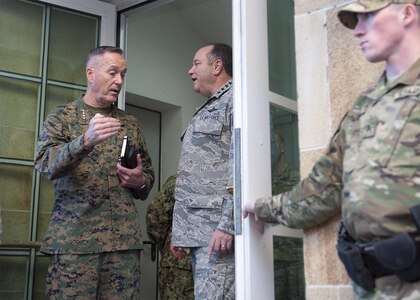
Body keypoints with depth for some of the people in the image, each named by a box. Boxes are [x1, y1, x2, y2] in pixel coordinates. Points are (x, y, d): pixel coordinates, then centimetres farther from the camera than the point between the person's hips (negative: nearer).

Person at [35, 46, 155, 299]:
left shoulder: (130, 124, 15)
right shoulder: (62, 116, 5)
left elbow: (149, 174, 21)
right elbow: (46, 164, -11)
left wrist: (140, 182, -2)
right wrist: (86, 141, -28)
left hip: (124, 239, 3)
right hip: (74, 239, -3)